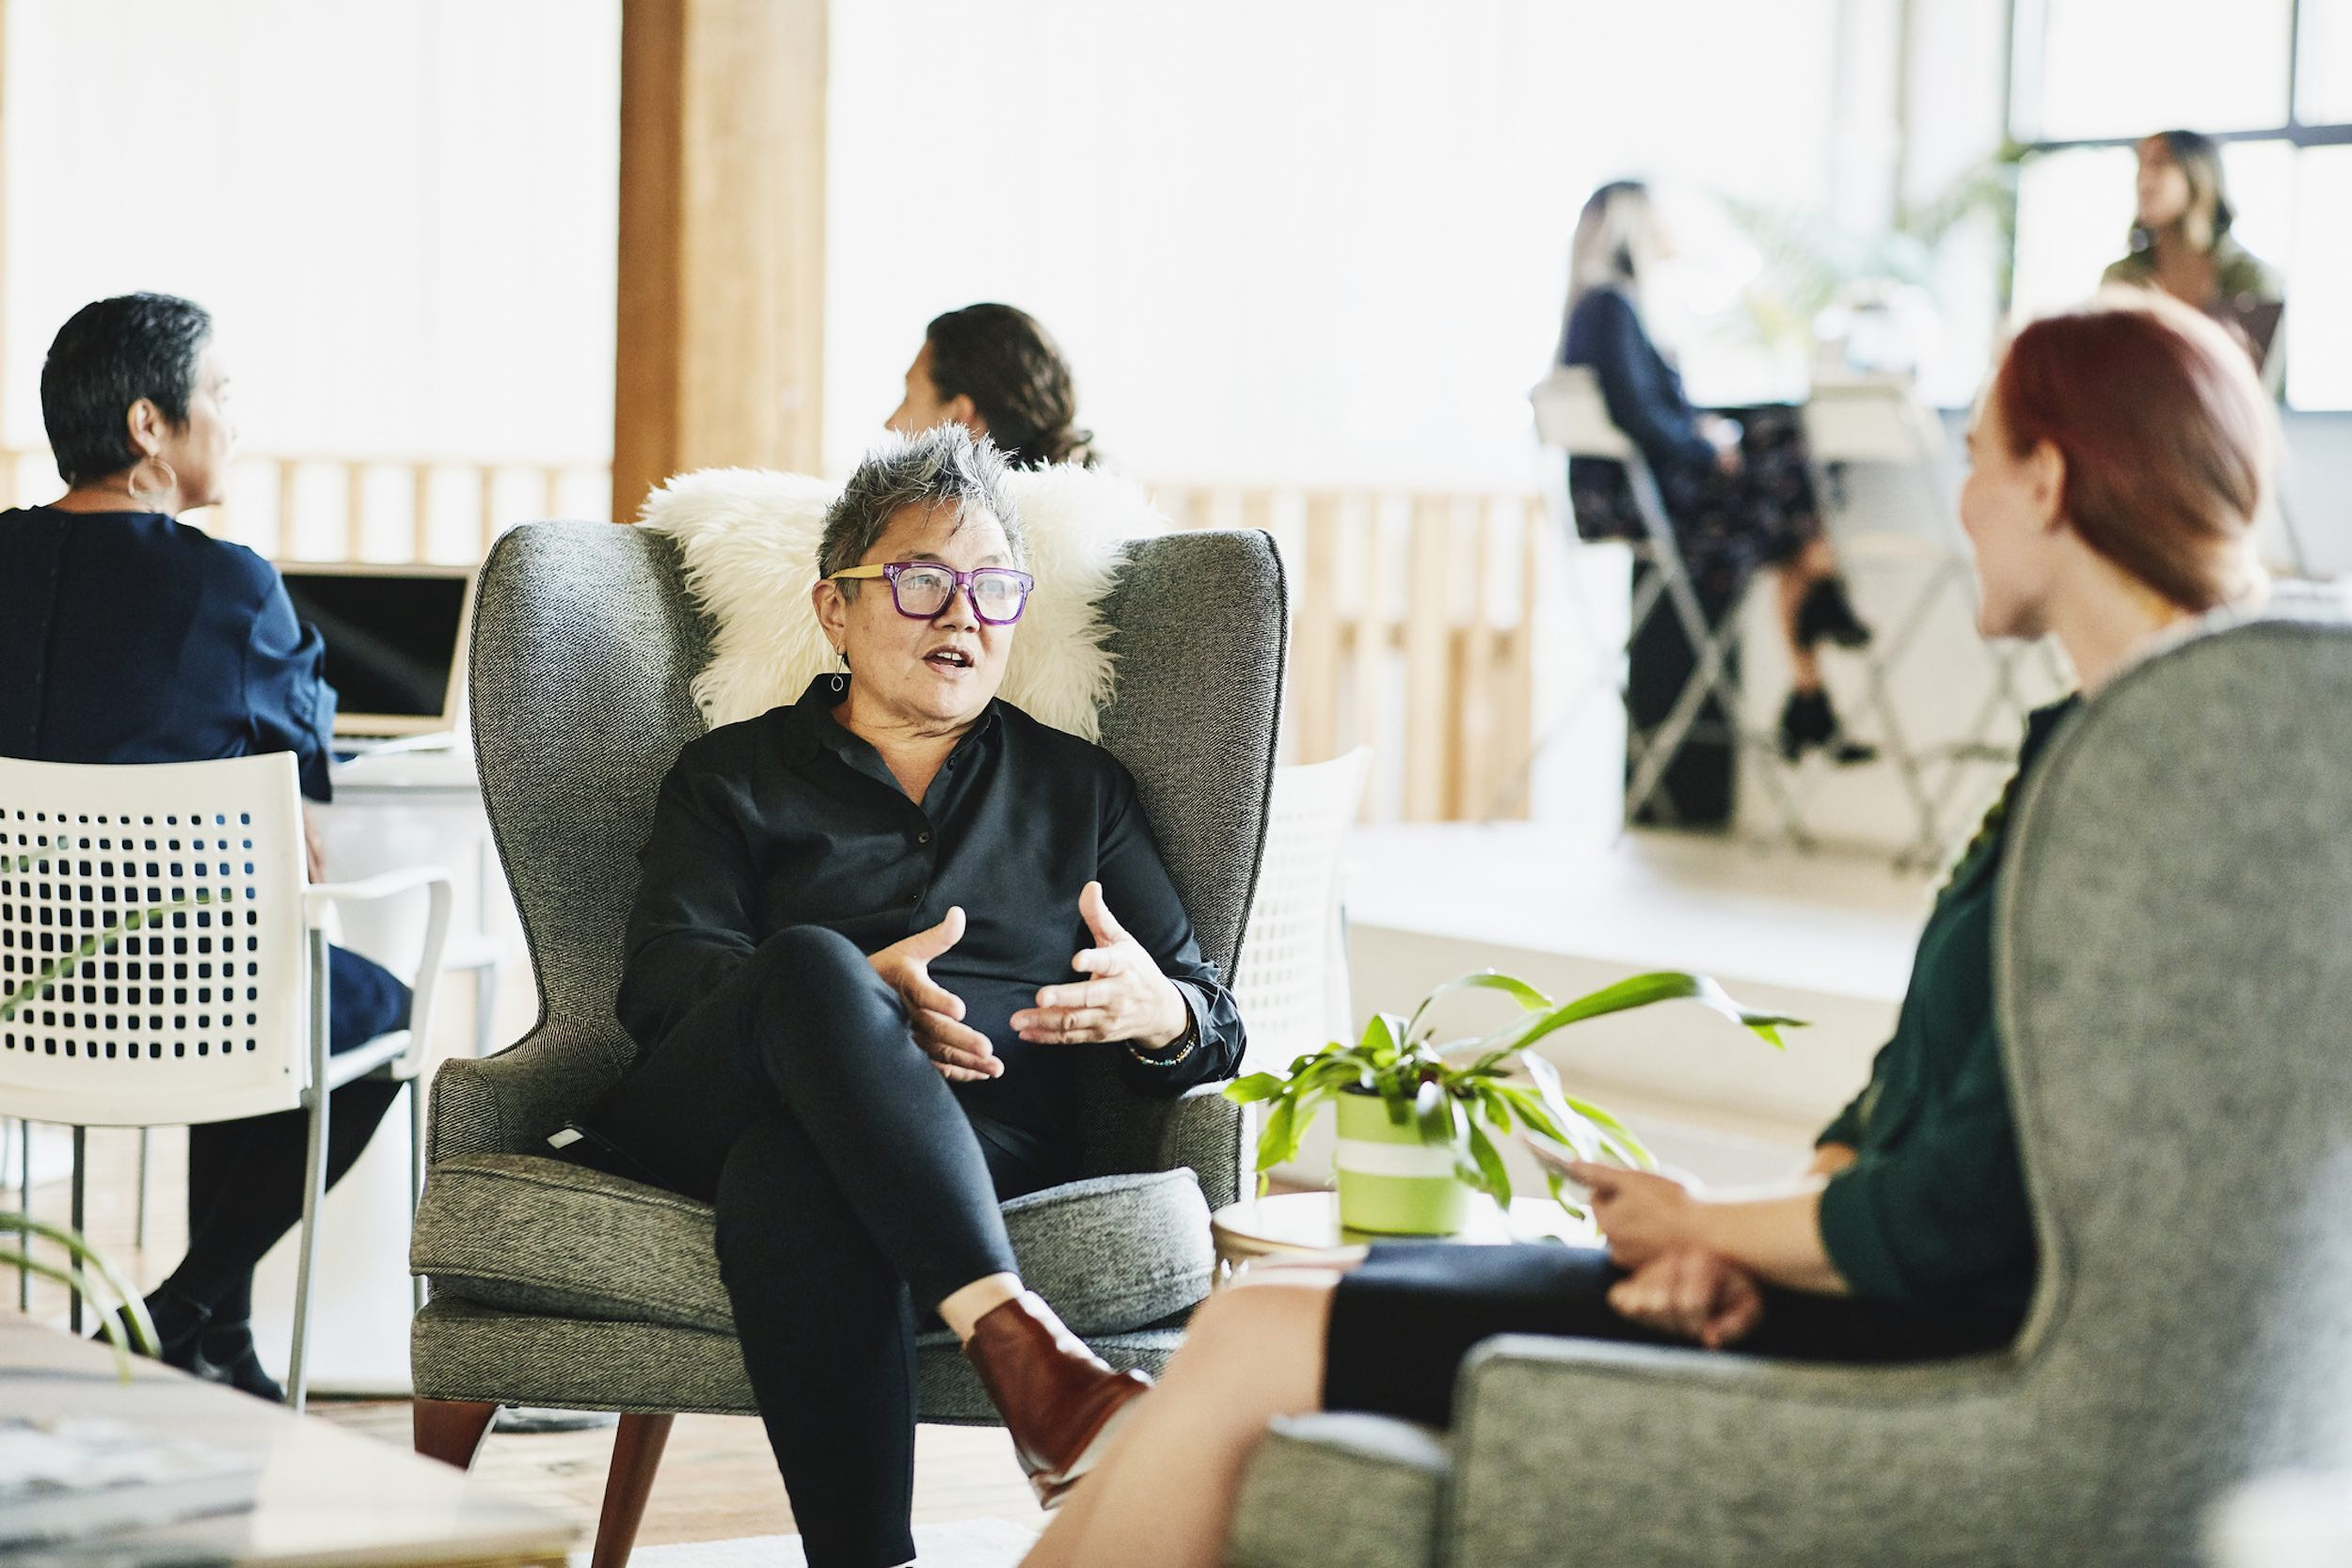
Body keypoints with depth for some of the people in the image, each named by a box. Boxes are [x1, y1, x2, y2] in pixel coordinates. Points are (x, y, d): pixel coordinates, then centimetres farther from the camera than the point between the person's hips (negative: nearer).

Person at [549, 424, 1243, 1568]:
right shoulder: (733, 775, 24)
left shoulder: (1078, 787, 28)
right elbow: (660, 982, 5)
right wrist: (859, 996, -17)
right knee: (812, 963, -38)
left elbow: (1211, 1024, 19)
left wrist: (1156, 1013, -9)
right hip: (718, 1113, 0)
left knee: (794, 1180, -39)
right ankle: (1013, 1342, -54)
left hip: (982, 1132, 0)